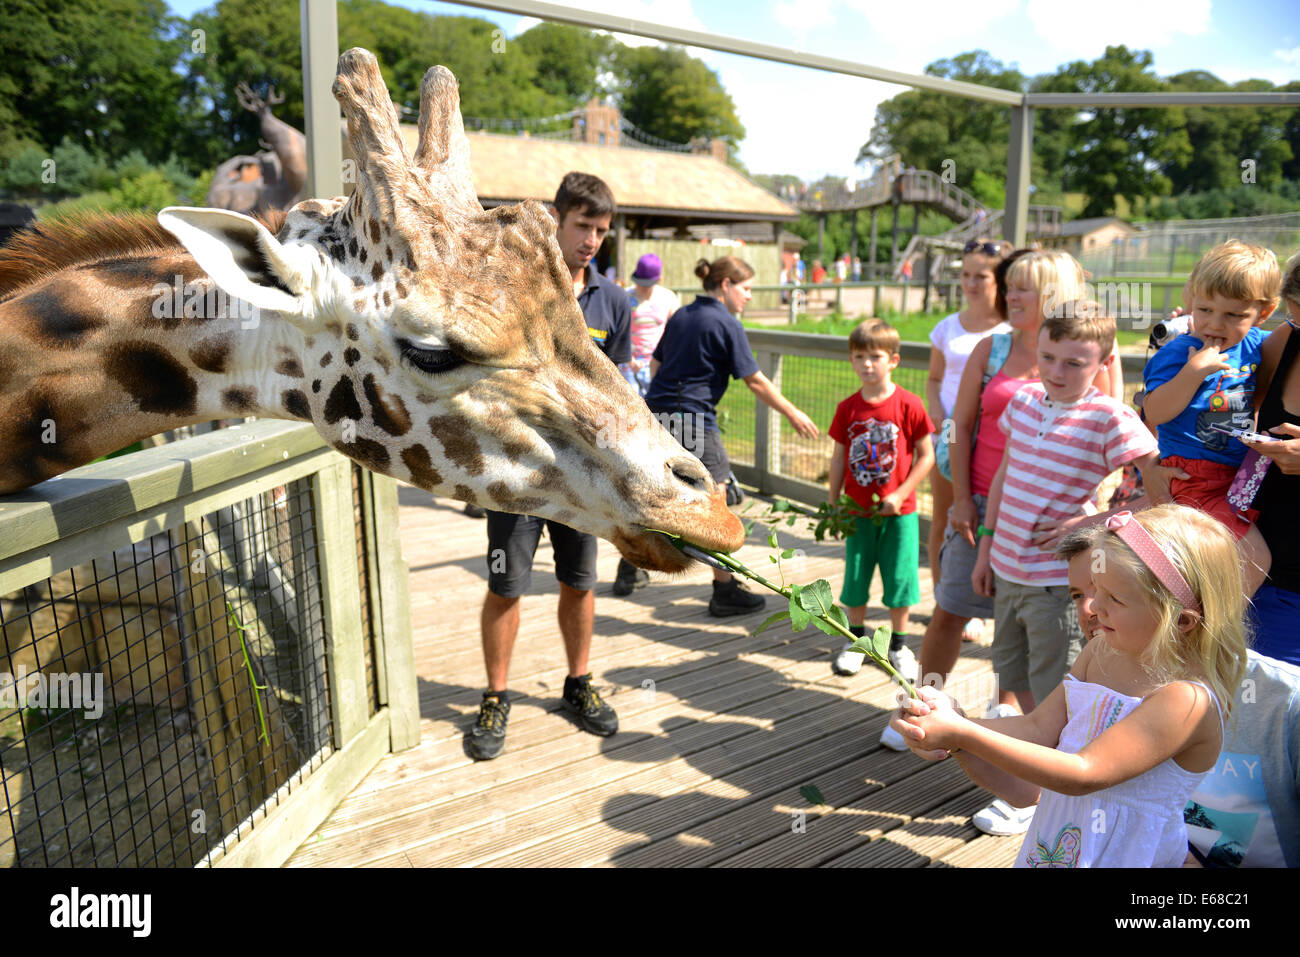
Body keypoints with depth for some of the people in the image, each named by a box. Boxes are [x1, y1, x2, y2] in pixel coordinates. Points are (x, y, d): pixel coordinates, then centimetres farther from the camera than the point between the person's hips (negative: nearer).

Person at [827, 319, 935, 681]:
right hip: (858, 510, 3)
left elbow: (926, 455, -6)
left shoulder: (908, 405, -10)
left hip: (899, 511, -2)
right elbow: (839, 457, 6)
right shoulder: (847, 408, -1)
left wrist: (900, 494, -12)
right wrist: (832, 502, 5)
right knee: (855, 576, 11)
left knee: (900, 577, 5)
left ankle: (898, 645, 24)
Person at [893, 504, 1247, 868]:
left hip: (1125, 855, -6)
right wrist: (955, 720, -14)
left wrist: (963, 735, -26)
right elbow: (1038, 728, 2)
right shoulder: (1102, 652, 0)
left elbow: (1083, 775, -24)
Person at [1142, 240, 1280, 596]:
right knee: (1256, 560, -16)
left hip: (1241, 473, 8)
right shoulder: (1177, 353, -14)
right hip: (1195, 474, -8)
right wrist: (1194, 370, -28)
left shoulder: (1256, 345, 6)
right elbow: (1154, 414, -23)